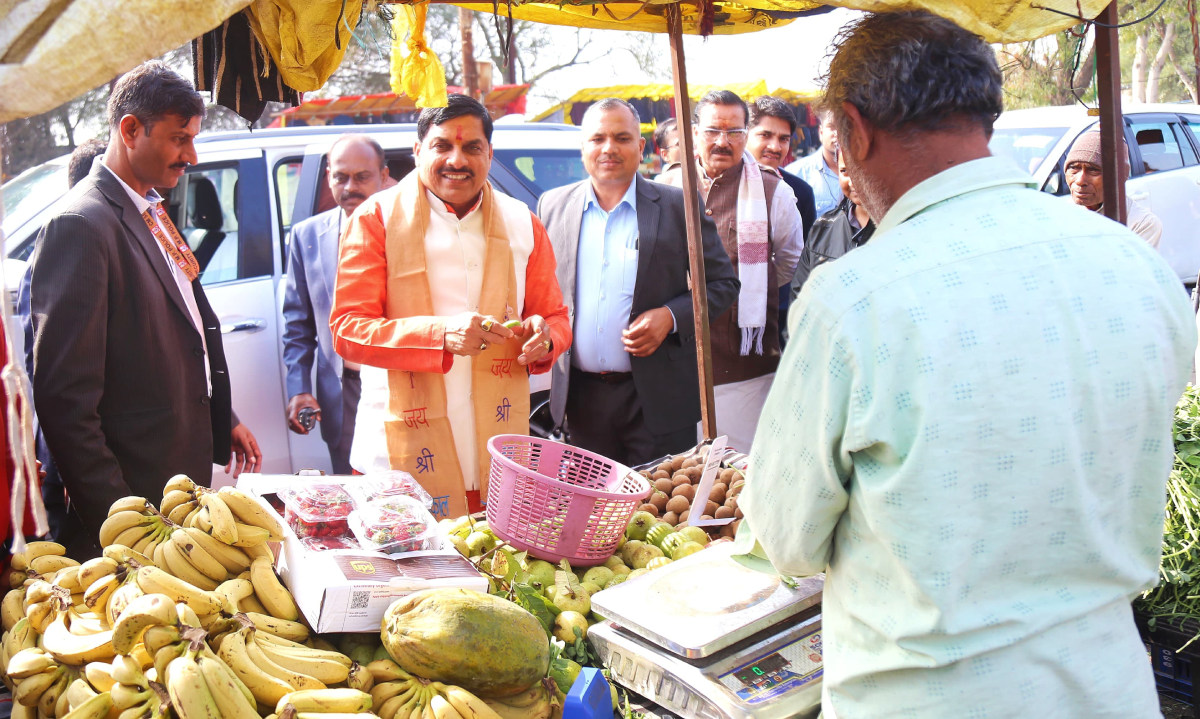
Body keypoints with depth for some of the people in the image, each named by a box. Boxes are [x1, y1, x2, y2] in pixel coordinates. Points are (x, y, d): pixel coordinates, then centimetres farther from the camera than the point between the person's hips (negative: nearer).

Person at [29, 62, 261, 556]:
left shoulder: (153, 214, 12)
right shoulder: (82, 225, -17)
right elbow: (65, 398, -20)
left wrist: (224, 420, 20)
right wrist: (119, 523, -20)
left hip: (186, 474, 8)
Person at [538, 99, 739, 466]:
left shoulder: (678, 207, -1)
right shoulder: (552, 206, 7)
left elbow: (723, 283, 2)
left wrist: (671, 317, -13)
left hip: (657, 400, -2)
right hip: (582, 398, 3)